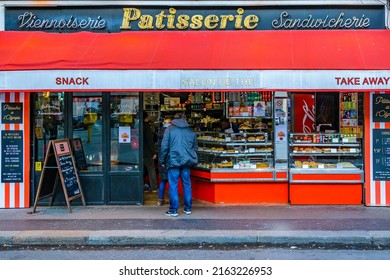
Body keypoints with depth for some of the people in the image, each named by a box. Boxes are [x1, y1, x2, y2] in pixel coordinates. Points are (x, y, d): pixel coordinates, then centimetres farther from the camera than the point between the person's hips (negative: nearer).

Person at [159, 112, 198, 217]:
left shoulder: (169, 129, -1)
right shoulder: (191, 131, 8)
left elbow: (164, 146, -4)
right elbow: (195, 147, 12)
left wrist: (162, 160, 3)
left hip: (173, 161, -3)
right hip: (187, 161, 4)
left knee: (173, 185, 1)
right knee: (187, 184, 12)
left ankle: (173, 210, 3)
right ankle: (188, 208, 19)